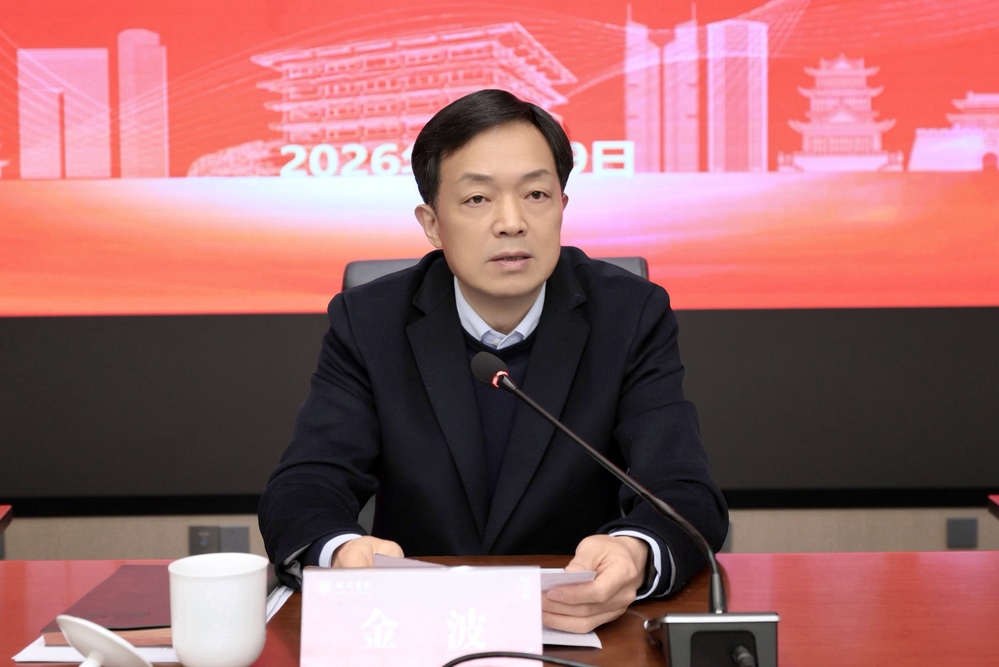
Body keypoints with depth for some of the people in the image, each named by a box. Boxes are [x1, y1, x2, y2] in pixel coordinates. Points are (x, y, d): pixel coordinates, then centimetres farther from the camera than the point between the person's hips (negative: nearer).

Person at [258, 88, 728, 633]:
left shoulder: (631, 317, -4)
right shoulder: (368, 323, -3)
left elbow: (687, 498, -12)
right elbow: (302, 489, -10)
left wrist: (633, 557, -37)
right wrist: (341, 553, -35)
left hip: (582, 627, 0)